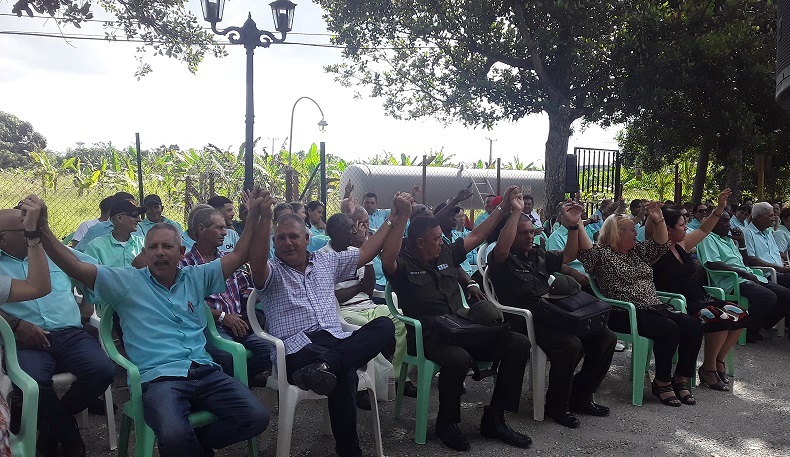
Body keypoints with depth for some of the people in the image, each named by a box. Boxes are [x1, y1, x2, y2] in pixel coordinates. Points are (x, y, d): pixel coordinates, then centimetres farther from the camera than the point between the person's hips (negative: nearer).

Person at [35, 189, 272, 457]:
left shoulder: (196, 278, 18)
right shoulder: (127, 282, 9)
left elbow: (239, 255, 19)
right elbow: (75, 267, 0)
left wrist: (256, 217, 9)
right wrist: (42, 228, -12)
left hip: (204, 372, 4)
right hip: (159, 378, -4)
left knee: (256, 418, -20)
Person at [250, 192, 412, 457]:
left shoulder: (327, 261, 25)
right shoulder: (271, 271, 11)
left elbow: (366, 253, 27)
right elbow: (257, 264, -15)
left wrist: (396, 217, 24)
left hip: (337, 340, 5)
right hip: (297, 347, -5)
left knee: (384, 325, -27)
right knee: (343, 374, -38)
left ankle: (323, 366, -38)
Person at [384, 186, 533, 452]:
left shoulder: (446, 254, 17)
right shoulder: (403, 265, -3)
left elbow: (476, 236, 24)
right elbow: (387, 259, -27)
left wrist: (504, 209, 22)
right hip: (427, 335, -7)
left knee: (519, 343, -12)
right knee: (459, 359, -39)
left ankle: (493, 420, -2)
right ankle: (447, 424, -8)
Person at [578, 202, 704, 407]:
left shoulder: (637, 251, 21)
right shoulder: (602, 254, -3)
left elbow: (660, 245, 21)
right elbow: (584, 250, -21)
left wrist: (658, 221, 8)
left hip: (654, 308, 8)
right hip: (625, 314, -8)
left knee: (693, 325, -12)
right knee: (669, 329, -30)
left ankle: (680, 379, -1)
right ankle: (661, 382, -12)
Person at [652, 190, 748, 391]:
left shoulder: (681, 245, 15)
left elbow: (703, 230, 24)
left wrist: (719, 208, 19)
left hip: (700, 299, 10)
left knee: (739, 314, -6)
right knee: (720, 318, -28)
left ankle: (718, 360, 9)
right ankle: (708, 369, -8)